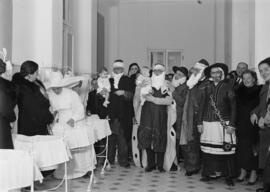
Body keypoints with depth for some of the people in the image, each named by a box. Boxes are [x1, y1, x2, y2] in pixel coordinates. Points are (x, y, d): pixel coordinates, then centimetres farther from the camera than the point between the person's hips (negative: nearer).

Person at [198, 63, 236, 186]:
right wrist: (200, 122, 7)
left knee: (226, 150, -5)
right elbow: (202, 106, 13)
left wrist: (232, 124, -7)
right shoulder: (207, 88, 11)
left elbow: (233, 107, 1)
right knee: (208, 150, 1)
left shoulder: (227, 87, 3)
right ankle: (210, 173, 14)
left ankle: (228, 176, 6)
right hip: (208, 123, 3)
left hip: (223, 123, -2)